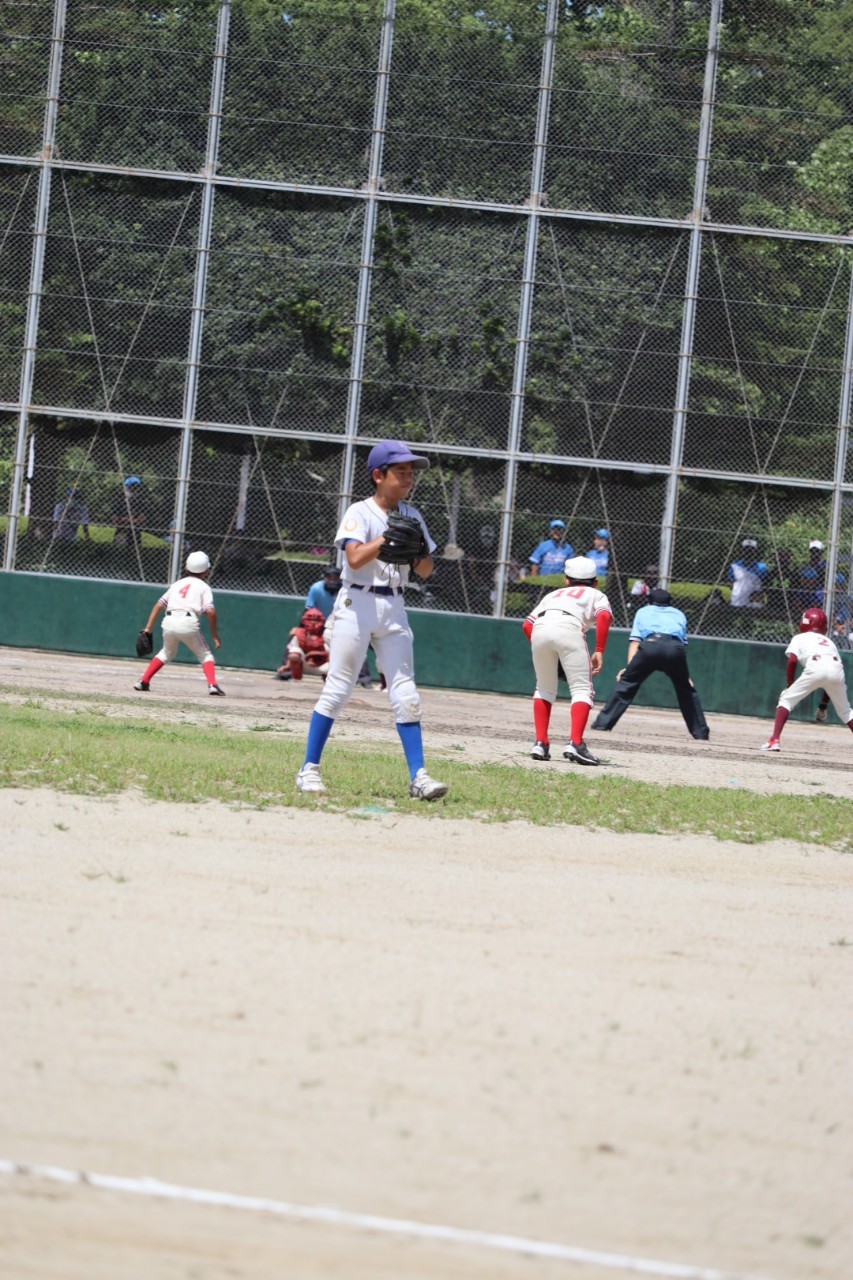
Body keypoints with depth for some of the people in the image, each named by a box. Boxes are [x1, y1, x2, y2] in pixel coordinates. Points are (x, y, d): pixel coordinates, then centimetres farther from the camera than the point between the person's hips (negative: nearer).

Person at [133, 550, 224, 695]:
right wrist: (215, 635, 4)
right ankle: (212, 685, -8)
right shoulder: (203, 587, 12)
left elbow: (159, 605, 17)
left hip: (169, 623, 4)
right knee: (205, 655, 13)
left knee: (167, 653, 29)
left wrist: (148, 628, 16)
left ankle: (143, 682, 21)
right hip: (188, 624, -4)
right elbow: (210, 611, -2)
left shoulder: (177, 584, 24)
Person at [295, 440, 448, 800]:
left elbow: (425, 572, 11)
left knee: (406, 694, -2)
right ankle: (309, 769, 3)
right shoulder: (360, 513, -5)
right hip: (357, 603, -5)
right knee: (338, 689, -4)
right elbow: (355, 558, -20)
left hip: (393, 608, 5)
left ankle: (418, 776, -4)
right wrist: (387, 538, -26)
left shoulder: (411, 516, 11)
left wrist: (419, 554, -10)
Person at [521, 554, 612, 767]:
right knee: (582, 690, 1)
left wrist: (541, 651, 32)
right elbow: (604, 616, 5)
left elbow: (527, 624, 25)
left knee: (544, 689, 21)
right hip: (569, 627, -4)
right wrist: (599, 651, 3)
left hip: (539, 629, 4)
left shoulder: (553, 594, 39)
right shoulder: (596, 595, 30)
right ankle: (575, 743, -17)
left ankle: (540, 743, 12)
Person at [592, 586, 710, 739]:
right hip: (676, 648, 1)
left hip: (650, 645, -1)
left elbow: (635, 641, 21)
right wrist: (685, 676, 26)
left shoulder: (643, 611, 34)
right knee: (685, 688, 20)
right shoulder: (679, 614, 38)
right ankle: (701, 732, 18)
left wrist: (629, 668, 12)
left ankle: (603, 722, 3)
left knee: (626, 682, 11)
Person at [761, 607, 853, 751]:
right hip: (837, 668, 4)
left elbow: (792, 660, 5)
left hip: (815, 667, -4)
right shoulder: (829, 641, 38)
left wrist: (789, 685, 16)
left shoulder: (799, 638, 26)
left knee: (786, 700, 10)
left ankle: (774, 740, -5)